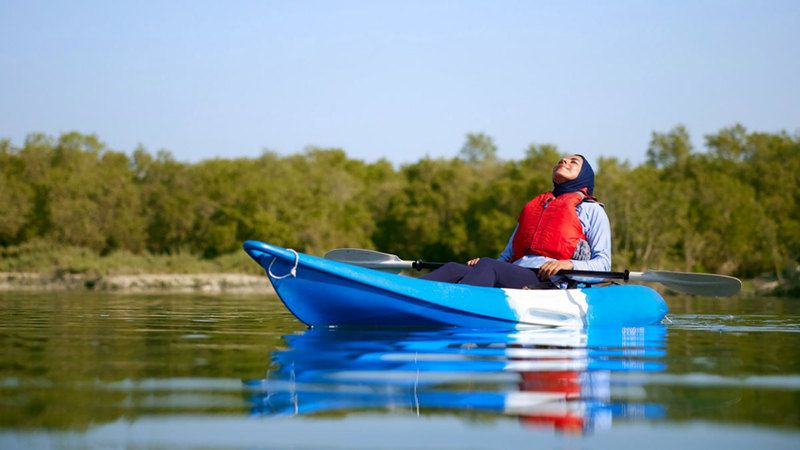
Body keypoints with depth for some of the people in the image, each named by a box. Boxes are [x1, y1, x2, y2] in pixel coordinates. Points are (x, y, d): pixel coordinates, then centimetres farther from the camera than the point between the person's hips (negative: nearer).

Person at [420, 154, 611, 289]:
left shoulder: (591, 209, 20)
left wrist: (569, 264, -12)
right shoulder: (532, 207, 36)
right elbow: (506, 257, 32)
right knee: (454, 269, -22)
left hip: (551, 284, -6)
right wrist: (482, 263, 9)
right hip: (513, 280, 6)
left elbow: (603, 263, 8)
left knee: (487, 267, -34)